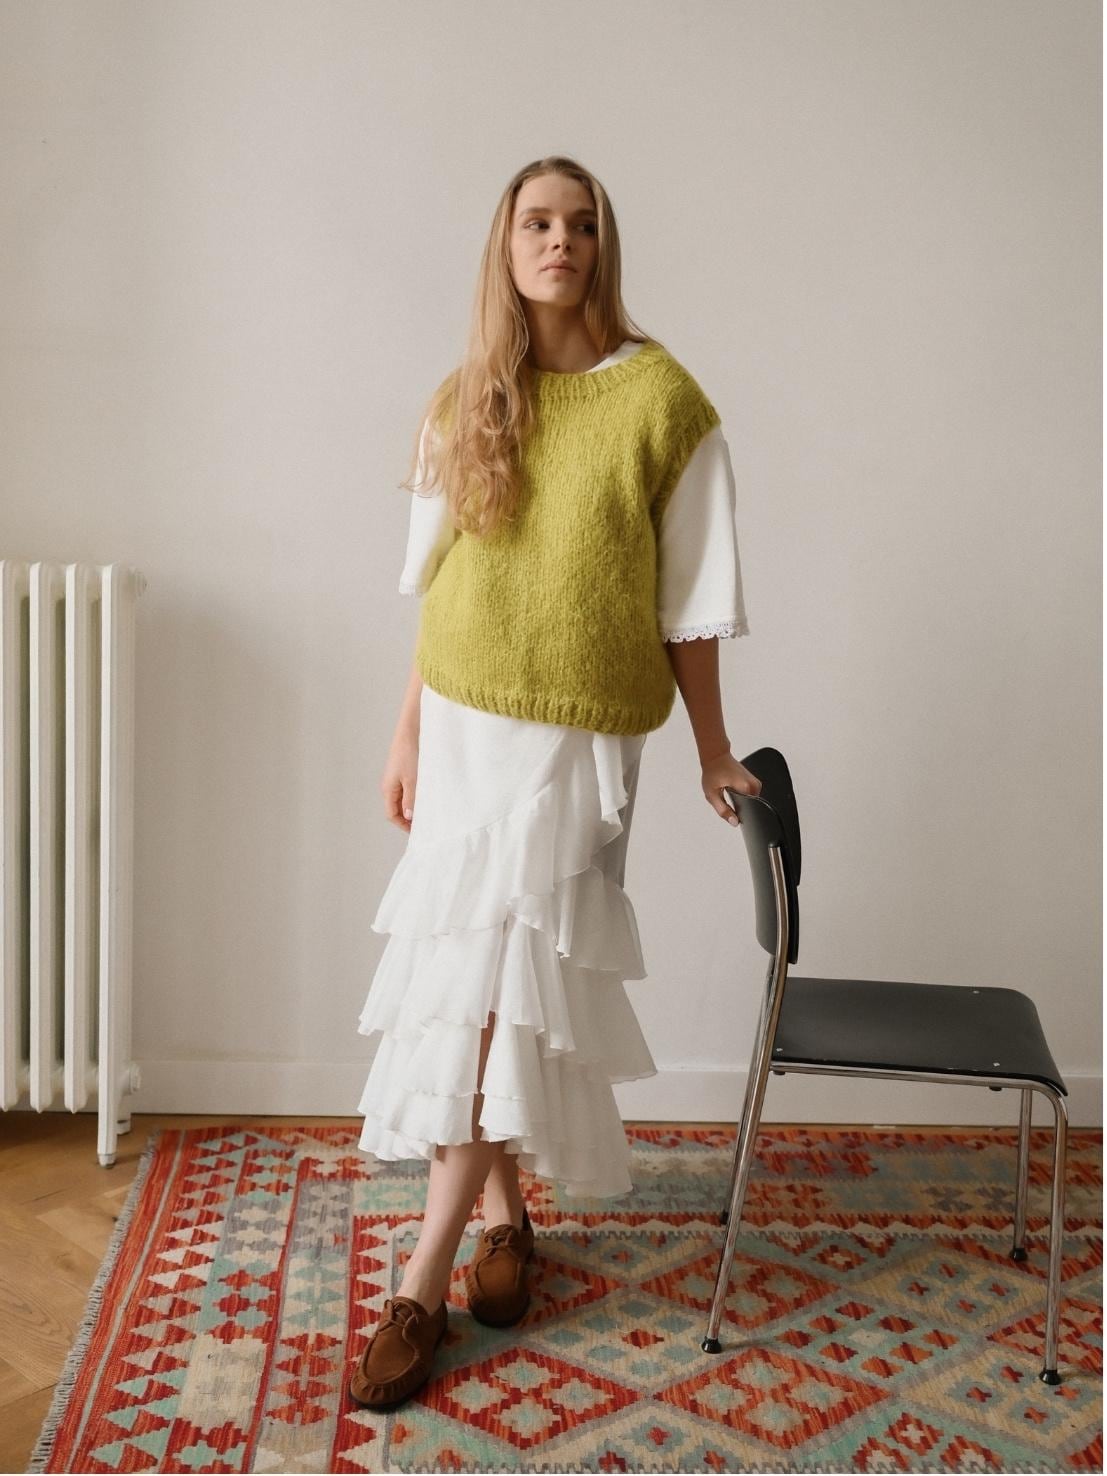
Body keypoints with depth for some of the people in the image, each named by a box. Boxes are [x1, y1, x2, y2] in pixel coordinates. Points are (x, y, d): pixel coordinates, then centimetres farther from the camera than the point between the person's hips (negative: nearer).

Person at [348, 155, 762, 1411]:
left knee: (491, 988, -5)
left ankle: (421, 1288, 5)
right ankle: (504, 1215, 31)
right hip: (463, 725, 4)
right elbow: (434, 585, 10)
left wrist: (713, 751, 2)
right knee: (481, 979, 11)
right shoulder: (463, 400, 6)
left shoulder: (660, 397, -6)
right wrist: (408, 733, 10)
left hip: (573, 737, -4)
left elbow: (690, 601, -3)